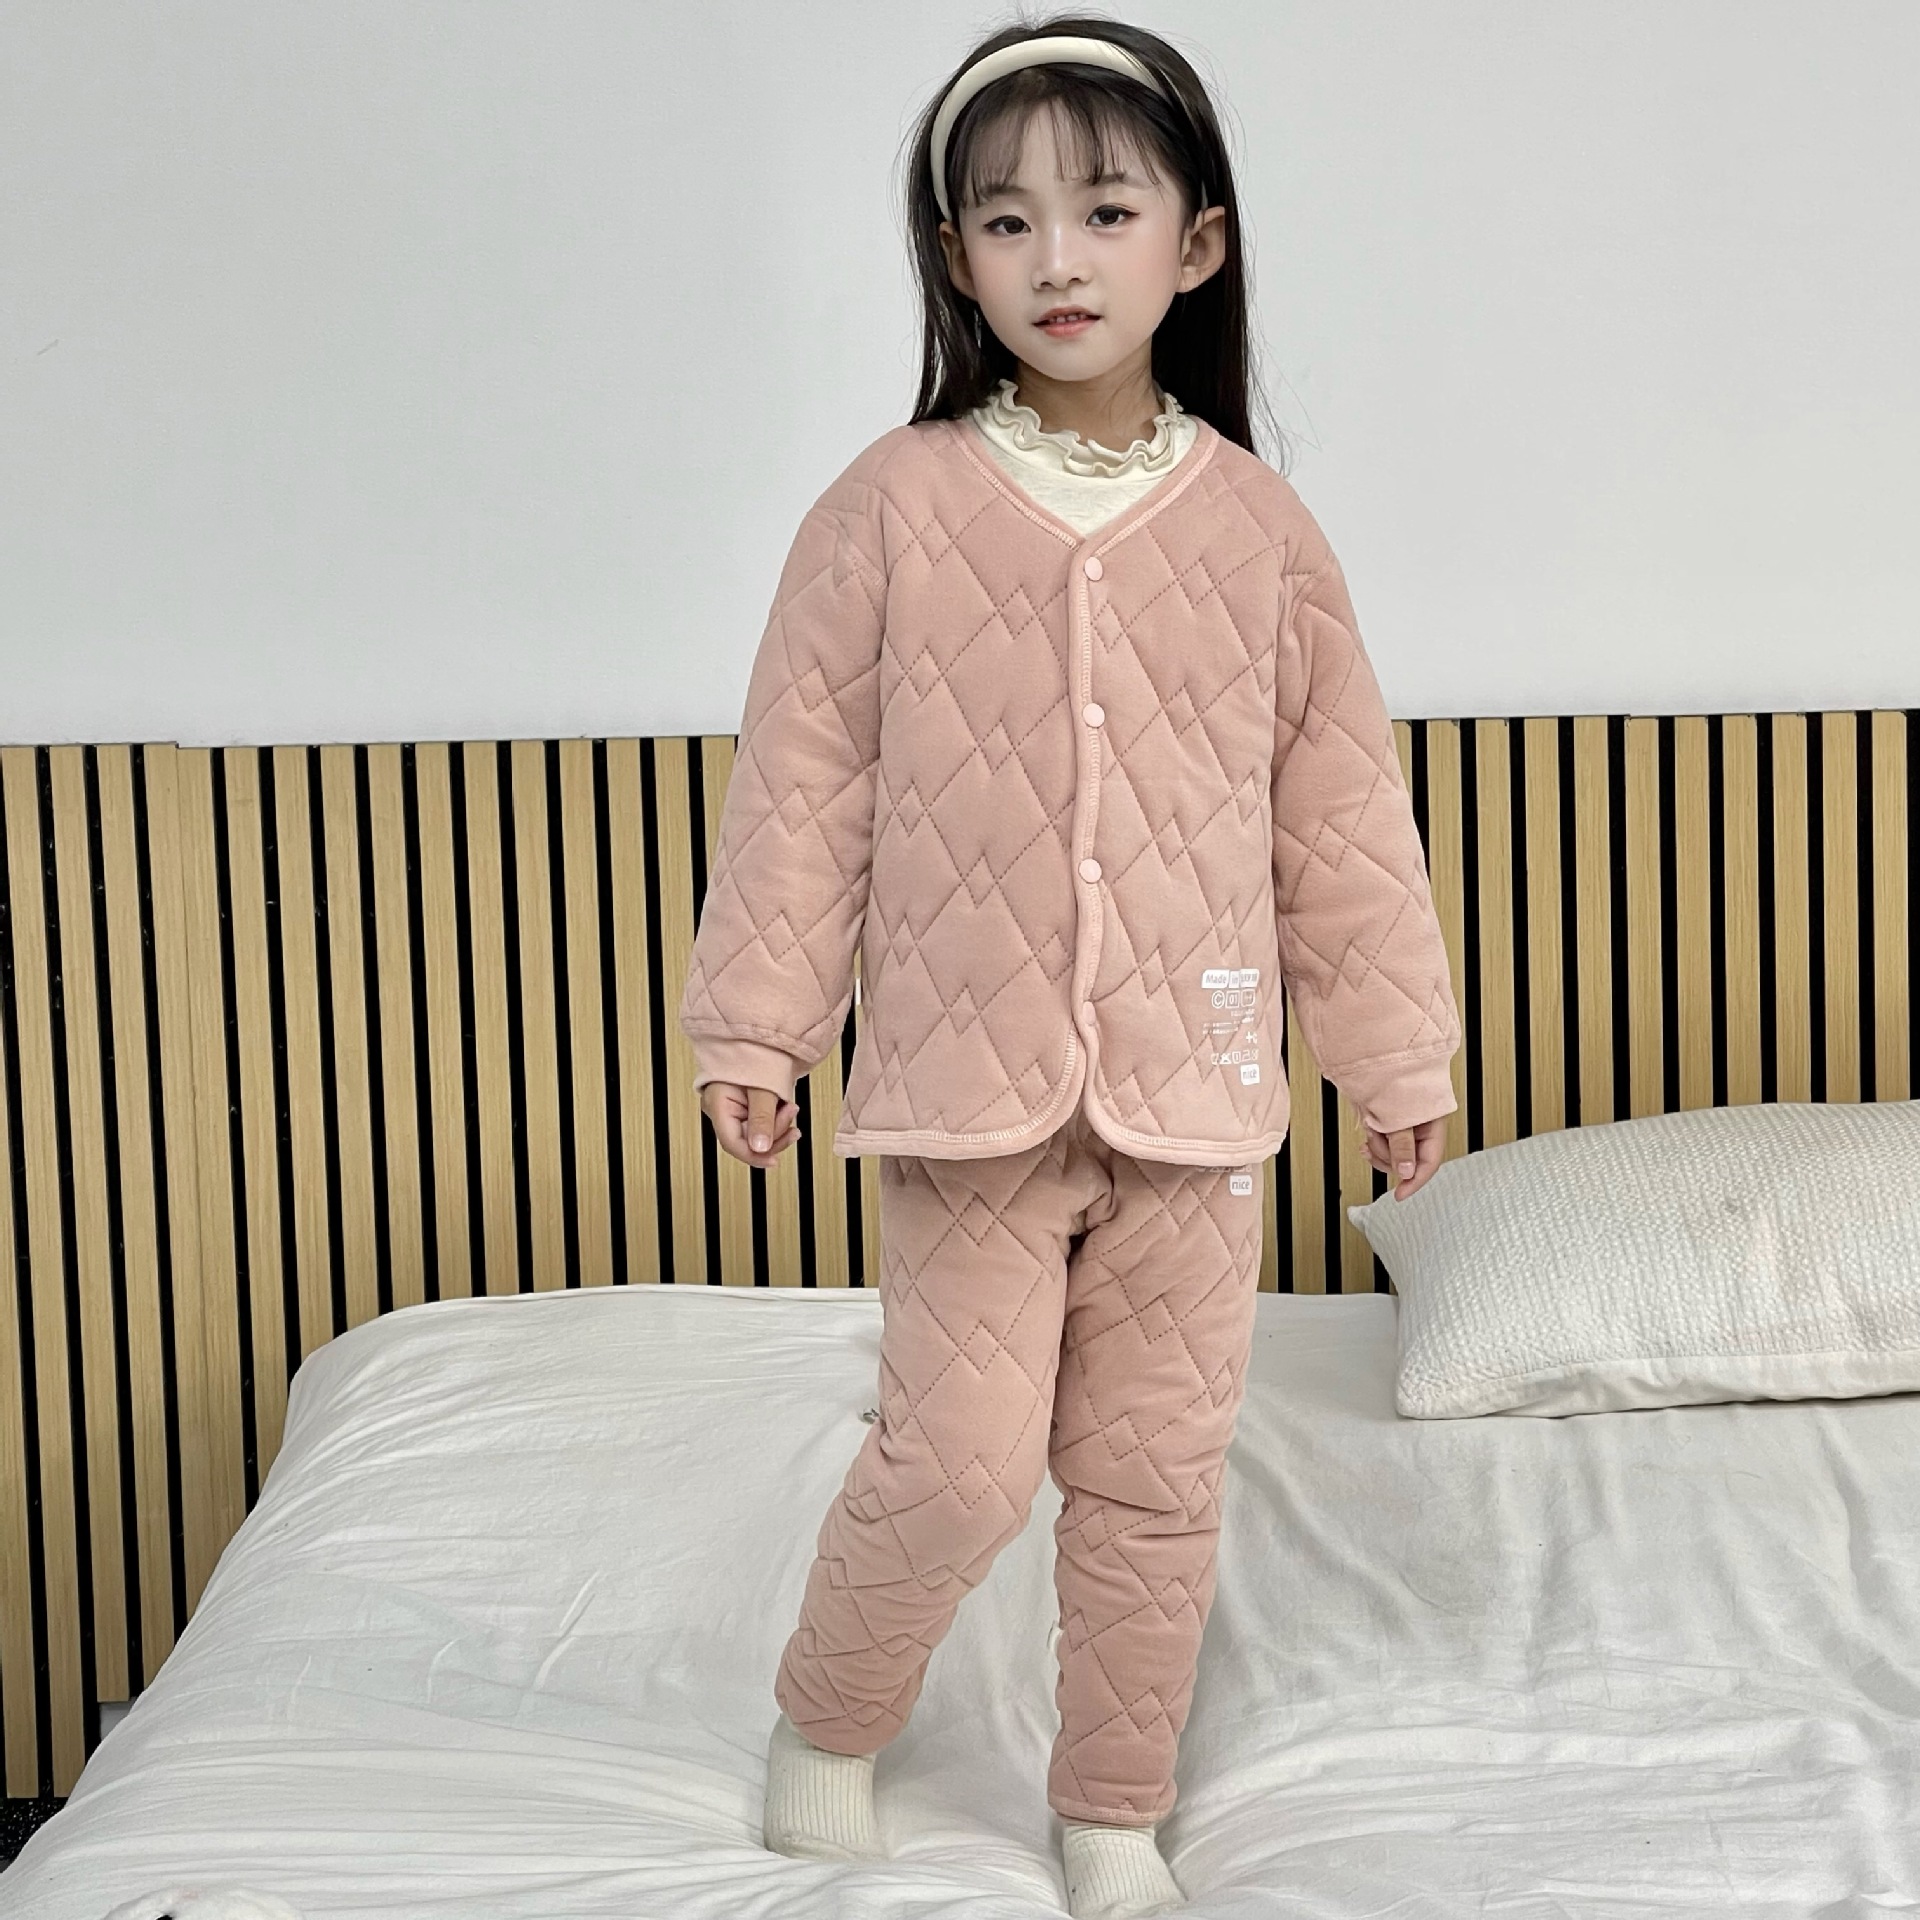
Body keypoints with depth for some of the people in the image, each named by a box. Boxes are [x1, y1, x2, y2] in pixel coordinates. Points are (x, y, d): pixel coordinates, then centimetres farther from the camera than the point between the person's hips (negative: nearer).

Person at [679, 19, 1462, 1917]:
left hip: (1190, 1089, 2)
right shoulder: (891, 509, -3)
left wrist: (1396, 1050, 11)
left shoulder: (1257, 526, 2)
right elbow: (800, 782, 1)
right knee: (962, 1455, -4)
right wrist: (754, 1024, 1)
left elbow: (1340, 814, 8)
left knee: (1158, 1474, 10)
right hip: (969, 1083, -2)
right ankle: (825, 1715, 26)